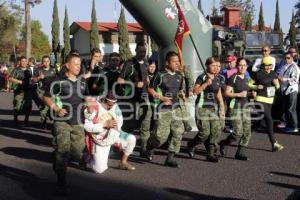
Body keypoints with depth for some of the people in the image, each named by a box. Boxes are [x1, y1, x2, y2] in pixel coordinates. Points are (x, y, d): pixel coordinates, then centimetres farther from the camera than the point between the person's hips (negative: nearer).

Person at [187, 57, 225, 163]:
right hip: (202, 107, -6)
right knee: (205, 132, -10)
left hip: (213, 107, 6)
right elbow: (195, 91, -19)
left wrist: (222, 107, 16)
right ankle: (191, 145, 18)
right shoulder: (202, 77, -7)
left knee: (216, 130, -3)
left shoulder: (218, 78, 13)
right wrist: (206, 84, -27)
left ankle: (210, 154, 7)